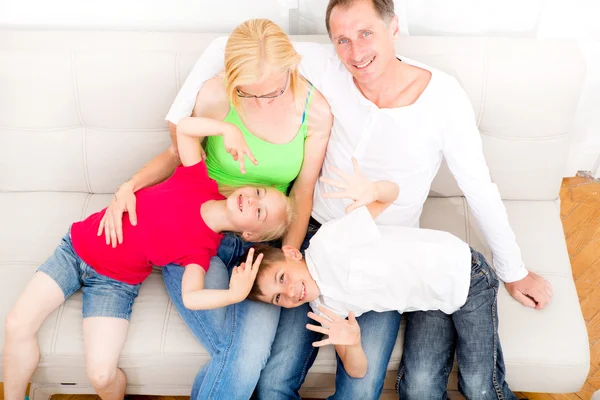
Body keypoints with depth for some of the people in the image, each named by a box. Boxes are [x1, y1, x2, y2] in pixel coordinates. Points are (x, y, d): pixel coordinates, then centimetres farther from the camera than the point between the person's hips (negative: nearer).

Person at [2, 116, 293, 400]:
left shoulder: (203, 248, -16)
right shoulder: (200, 182, -12)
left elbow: (191, 296, -30)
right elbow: (184, 127, -12)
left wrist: (234, 294, -46)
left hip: (114, 283, -2)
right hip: (77, 245, 3)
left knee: (101, 374, -19)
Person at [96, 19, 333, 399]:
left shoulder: (316, 111, -6)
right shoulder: (215, 95, -11)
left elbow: (302, 194, 2)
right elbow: (178, 153, 5)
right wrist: (129, 187, -11)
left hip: (262, 243, 2)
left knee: (251, 356, -23)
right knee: (239, 358, -22)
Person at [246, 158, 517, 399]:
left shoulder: (327, 242, -23)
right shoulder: (322, 309, -6)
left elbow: (393, 191, -14)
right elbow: (358, 371, -3)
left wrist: (374, 190, -38)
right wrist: (352, 344, -26)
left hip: (462, 273, -5)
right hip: (430, 304, 6)